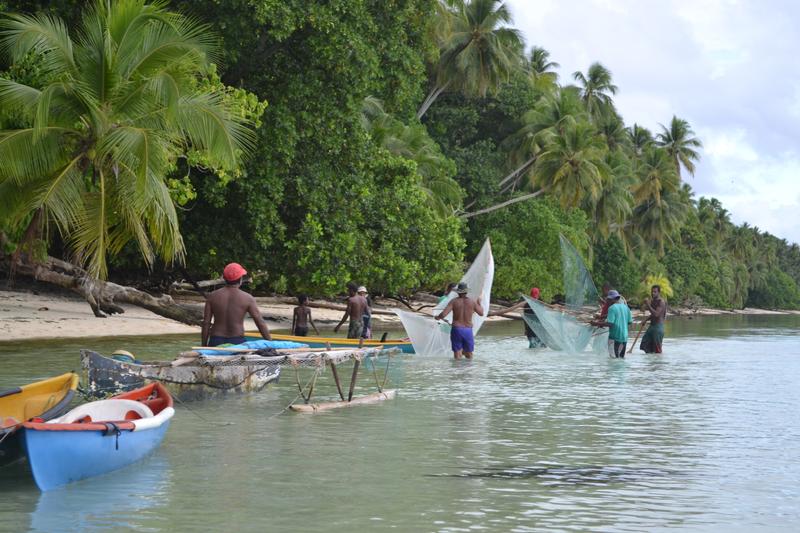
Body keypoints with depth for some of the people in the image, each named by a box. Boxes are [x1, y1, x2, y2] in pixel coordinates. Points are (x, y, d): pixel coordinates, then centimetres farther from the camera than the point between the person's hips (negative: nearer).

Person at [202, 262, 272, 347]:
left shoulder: (212, 296, 2)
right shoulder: (247, 299, -2)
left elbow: (206, 323, 3)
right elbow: (260, 323, -3)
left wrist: (204, 346, 11)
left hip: (216, 342, 1)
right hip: (237, 342, -1)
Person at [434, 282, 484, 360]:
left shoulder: (454, 301, -5)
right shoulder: (472, 302, 0)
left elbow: (443, 314, -13)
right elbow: (481, 313, 16)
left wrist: (438, 317, 9)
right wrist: (479, 303, 33)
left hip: (456, 329, -1)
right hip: (468, 331, 1)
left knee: (457, 356, 2)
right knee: (469, 356, 12)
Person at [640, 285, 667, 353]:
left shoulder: (661, 302, -14)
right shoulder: (653, 301, 14)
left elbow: (656, 314, -26)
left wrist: (648, 305, -25)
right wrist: (646, 319, 15)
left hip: (658, 326, -9)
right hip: (652, 325, 9)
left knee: (657, 348, -5)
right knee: (645, 344, 7)